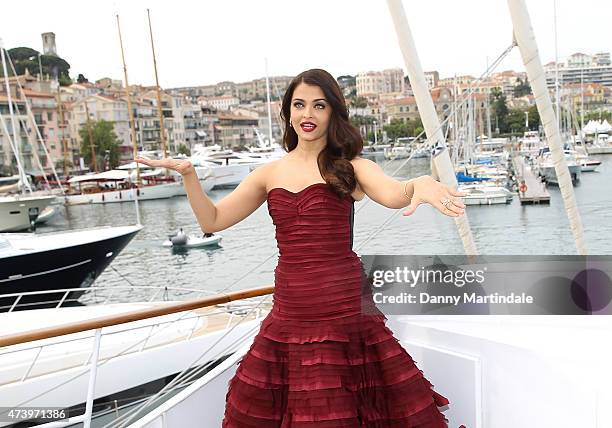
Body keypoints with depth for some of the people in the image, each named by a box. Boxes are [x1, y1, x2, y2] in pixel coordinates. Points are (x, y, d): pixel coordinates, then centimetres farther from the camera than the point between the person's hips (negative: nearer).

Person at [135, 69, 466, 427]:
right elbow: (212, 221, 10)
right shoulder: (269, 174, 10)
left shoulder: (350, 168, 0)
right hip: (289, 315, 3)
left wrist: (421, 184, -43)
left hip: (345, 312, -3)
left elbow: (394, 195, -20)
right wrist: (188, 174, -5)